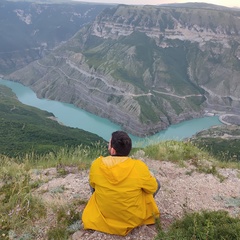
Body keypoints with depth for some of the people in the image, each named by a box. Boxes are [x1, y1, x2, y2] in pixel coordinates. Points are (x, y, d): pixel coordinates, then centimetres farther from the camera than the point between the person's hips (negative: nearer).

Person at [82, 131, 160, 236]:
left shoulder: (96, 165, -21)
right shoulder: (139, 167, -28)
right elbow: (152, 188, -9)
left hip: (103, 216, 3)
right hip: (133, 218, -2)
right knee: (156, 183, 18)